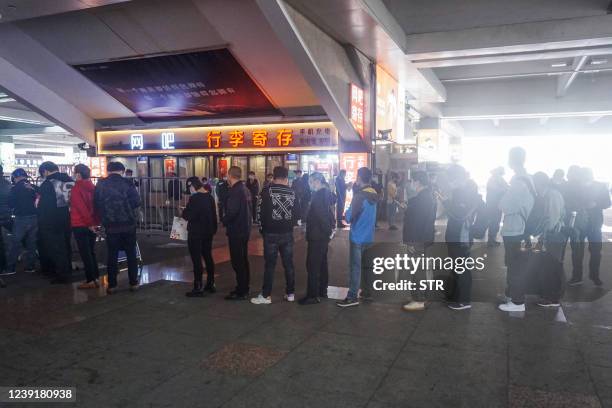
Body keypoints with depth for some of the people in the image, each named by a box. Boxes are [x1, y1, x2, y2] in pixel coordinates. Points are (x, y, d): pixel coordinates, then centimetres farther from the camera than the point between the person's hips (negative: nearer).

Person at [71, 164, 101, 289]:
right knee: (91, 252, 14)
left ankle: (90, 280, 1)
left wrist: (89, 223, -14)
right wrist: (95, 222, 7)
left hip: (80, 225, -6)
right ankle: (95, 278, 17)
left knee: (85, 254, -1)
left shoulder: (77, 188, -12)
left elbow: (81, 207, -18)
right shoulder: (92, 187, 7)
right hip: (91, 225, 7)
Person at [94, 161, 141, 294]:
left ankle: (112, 285, 13)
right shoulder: (127, 183, -8)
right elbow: (137, 202, -9)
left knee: (111, 255, 9)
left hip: (110, 226, 1)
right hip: (128, 224, -1)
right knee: (131, 254, 10)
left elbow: (96, 204, 1)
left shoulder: (100, 185, -3)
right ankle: (133, 283, 13)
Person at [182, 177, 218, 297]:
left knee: (196, 259, -2)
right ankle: (211, 284, 25)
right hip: (208, 232, 8)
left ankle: (198, 288, 1)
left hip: (196, 233, -8)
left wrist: (183, 213, 1)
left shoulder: (194, 198, -19)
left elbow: (188, 215, -20)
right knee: (208, 257, 16)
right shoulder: (210, 197, 6)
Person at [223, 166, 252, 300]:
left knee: (238, 262, -3)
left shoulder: (235, 191, -18)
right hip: (245, 229, 10)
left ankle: (241, 292, 3)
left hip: (236, 231, -10)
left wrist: (224, 221, -7)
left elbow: (231, 212, -24)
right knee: (243, 260, 17)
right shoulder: (245, 189, 10)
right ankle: (244, 288, 27)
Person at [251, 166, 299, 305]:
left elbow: (260, 211, -7)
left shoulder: (267, 191, -7)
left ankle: (266, 295, 7)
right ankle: (290, 293, 18)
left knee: (270, 264, 2)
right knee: (288, 263, 11)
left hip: (271, 233, -3)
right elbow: (297, 212, 6)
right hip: (288, 233, 3)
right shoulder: (292, 192, 2)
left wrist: (262, 228, 6)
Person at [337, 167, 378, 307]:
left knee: (355, 266, -3)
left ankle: (352, 297, 2)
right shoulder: (373, 194, 6)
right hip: (369, 236, 8)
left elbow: (349, 217, -19)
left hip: (357, 237, -8)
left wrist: (346, 213, 4)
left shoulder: (359, 196, -19)